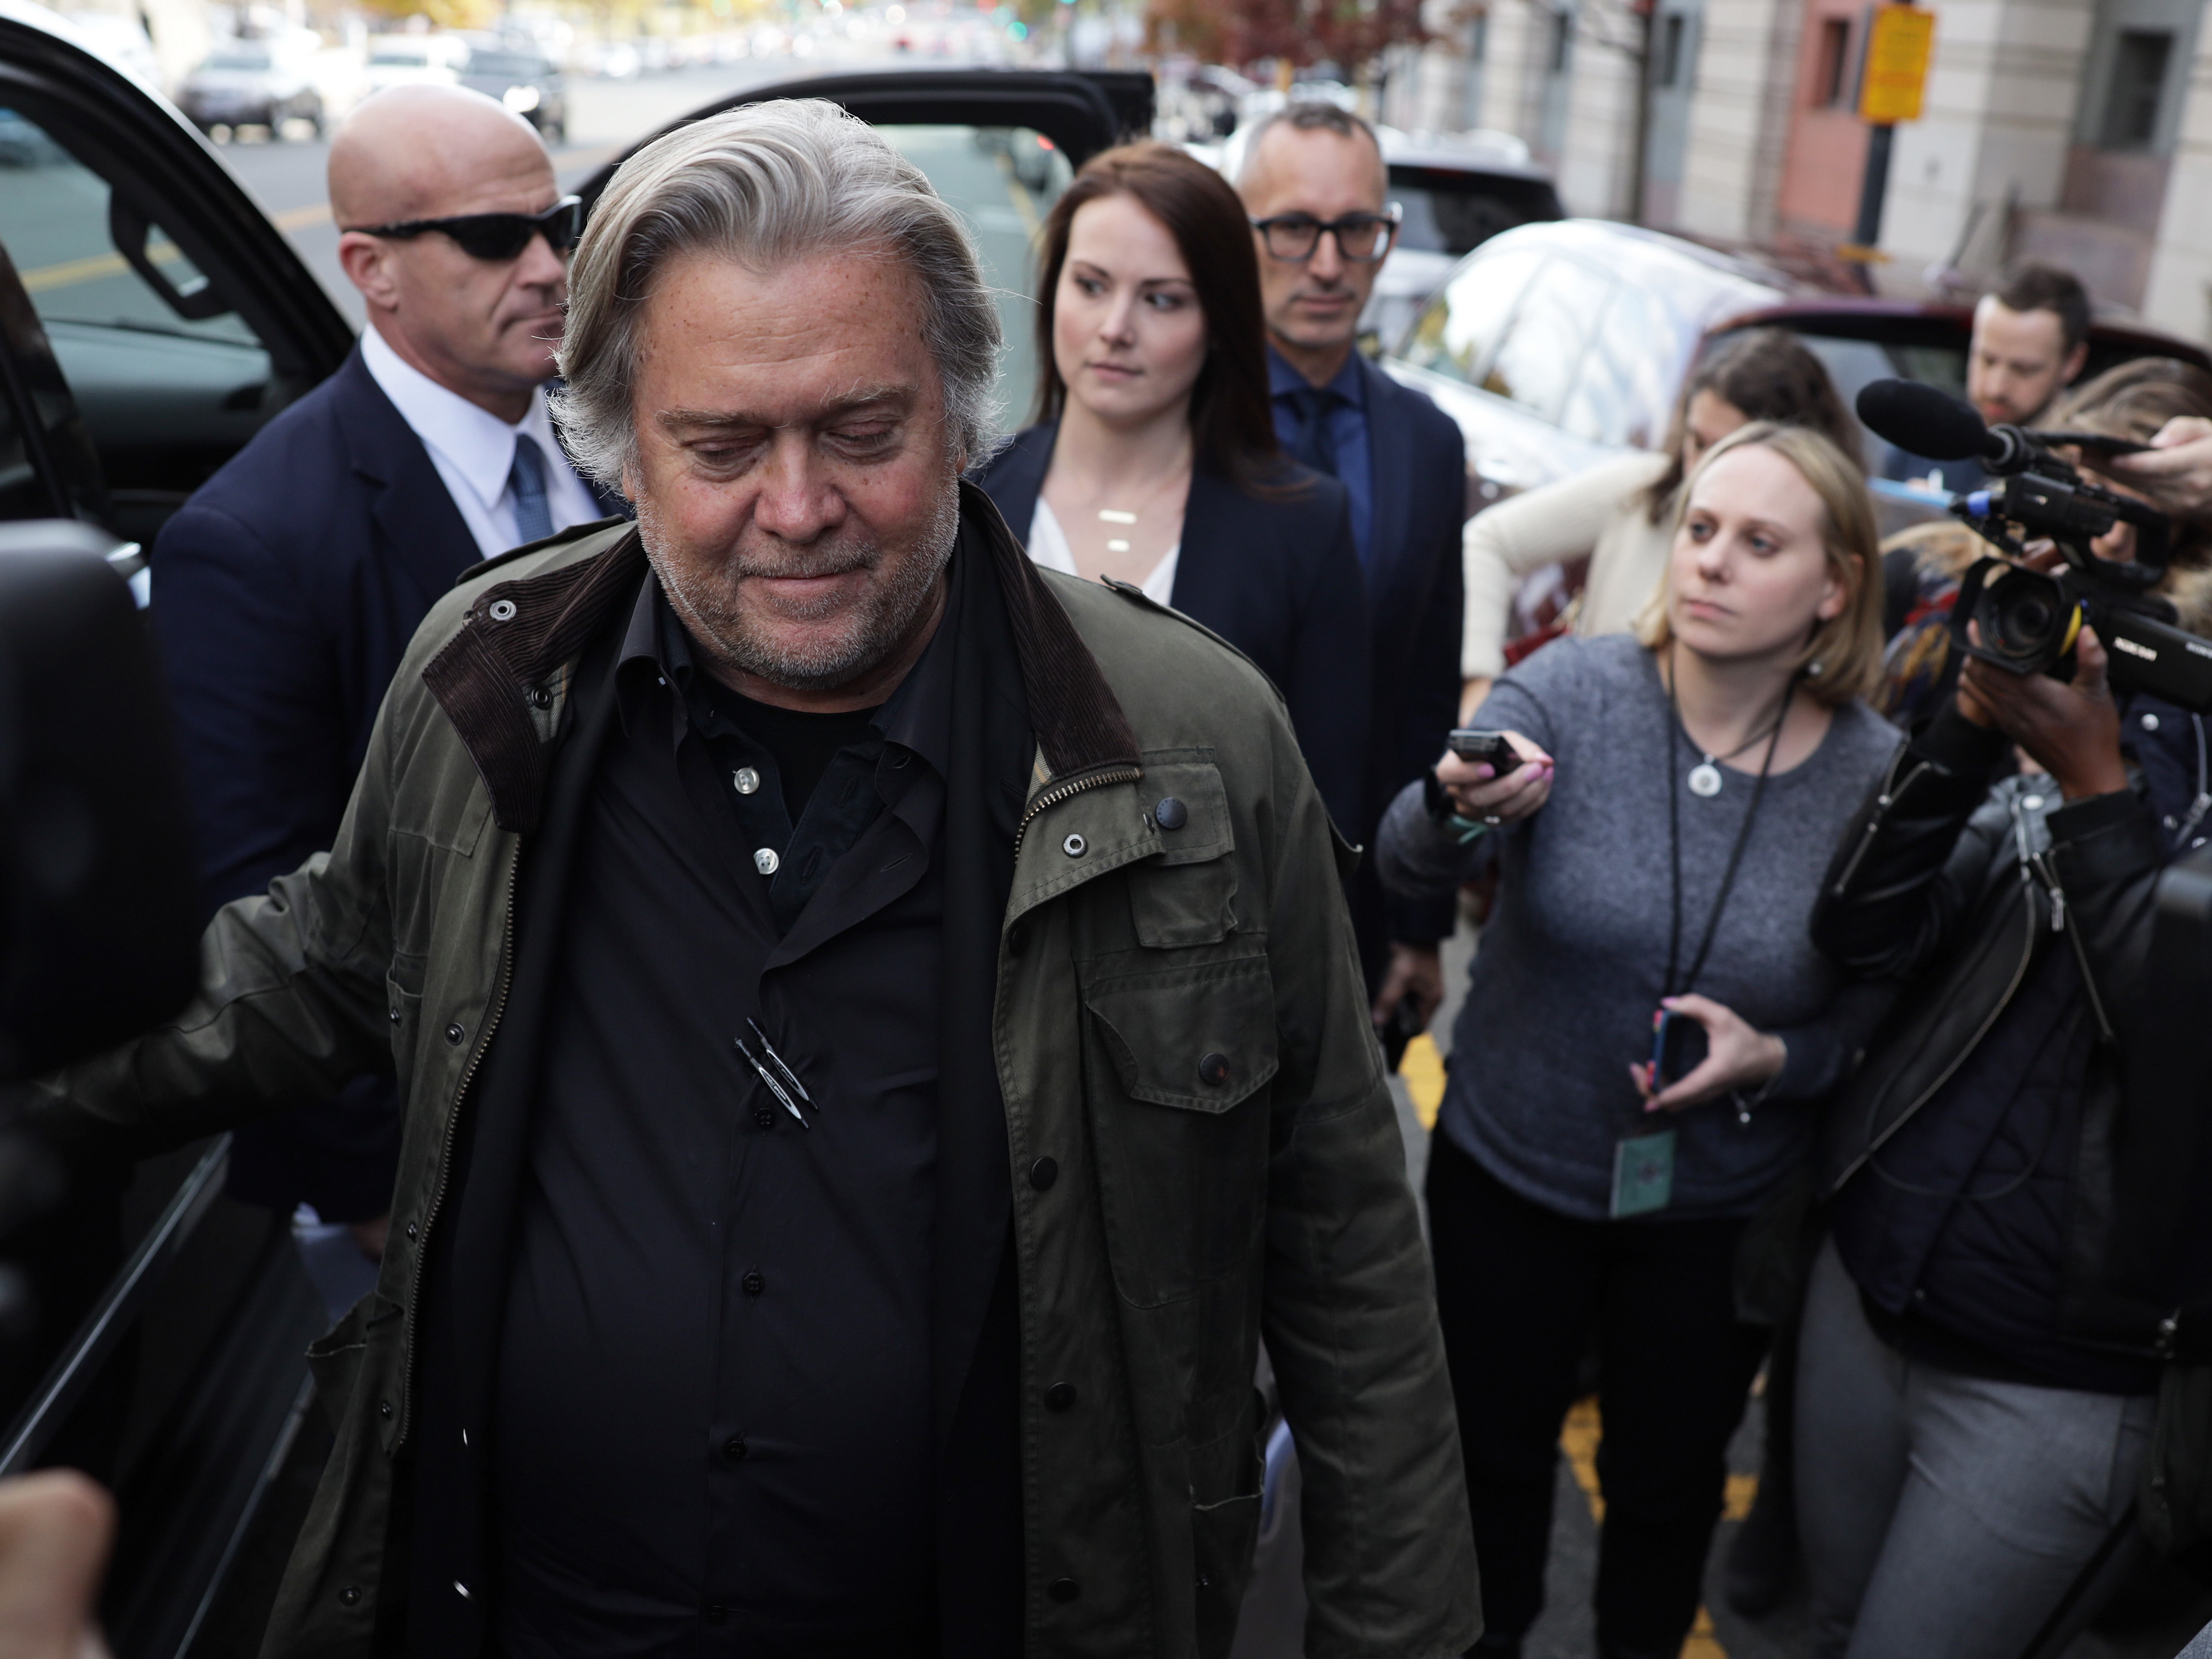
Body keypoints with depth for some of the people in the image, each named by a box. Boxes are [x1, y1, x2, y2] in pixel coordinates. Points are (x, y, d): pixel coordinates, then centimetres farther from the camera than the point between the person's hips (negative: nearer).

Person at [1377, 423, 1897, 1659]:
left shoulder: (1877, 775, -13)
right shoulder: (1570, 691, -16)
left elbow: (1882, 1018, -2)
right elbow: (1409, 862, -30)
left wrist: (1773, 1060, -22)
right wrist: (1459, 805, -52)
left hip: (1719, 1206, 1)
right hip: (1511, 1170, 0)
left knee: (1670, 1482, 21)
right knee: (1495, 1458, 20)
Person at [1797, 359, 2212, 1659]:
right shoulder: (2103, 702, 0)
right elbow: (1867, 938, -5)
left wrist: (2093, 783, -24)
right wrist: (1973, 721, -16)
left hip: (2048, 1385, -4)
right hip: (1865, 1283, 4)